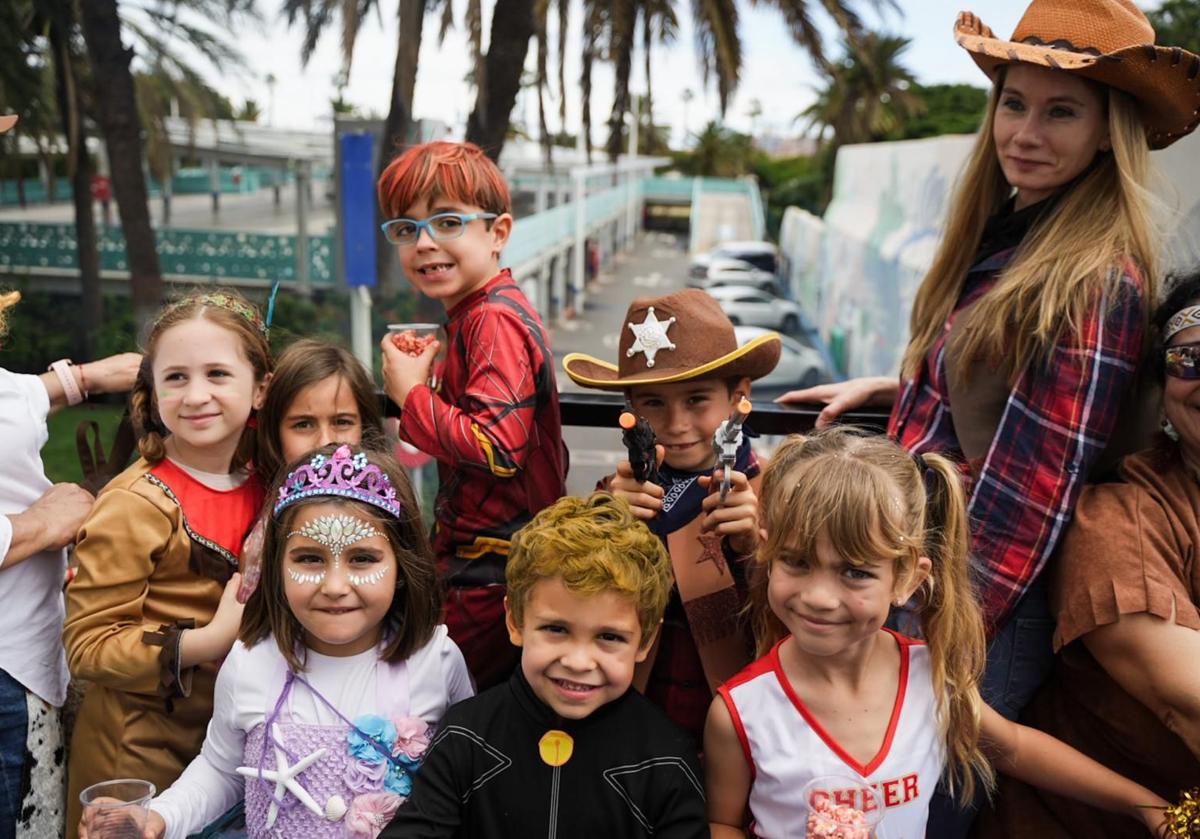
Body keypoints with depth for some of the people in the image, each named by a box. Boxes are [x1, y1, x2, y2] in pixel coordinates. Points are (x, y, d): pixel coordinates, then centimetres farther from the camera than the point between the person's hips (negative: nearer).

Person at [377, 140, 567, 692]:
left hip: (495, 572, -10)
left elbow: (497, 445, -31)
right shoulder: (477, 314, 12)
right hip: (477, 558, 10)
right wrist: (425, 374, 5)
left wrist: (411, 394, -19)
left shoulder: (493, 320, -20)